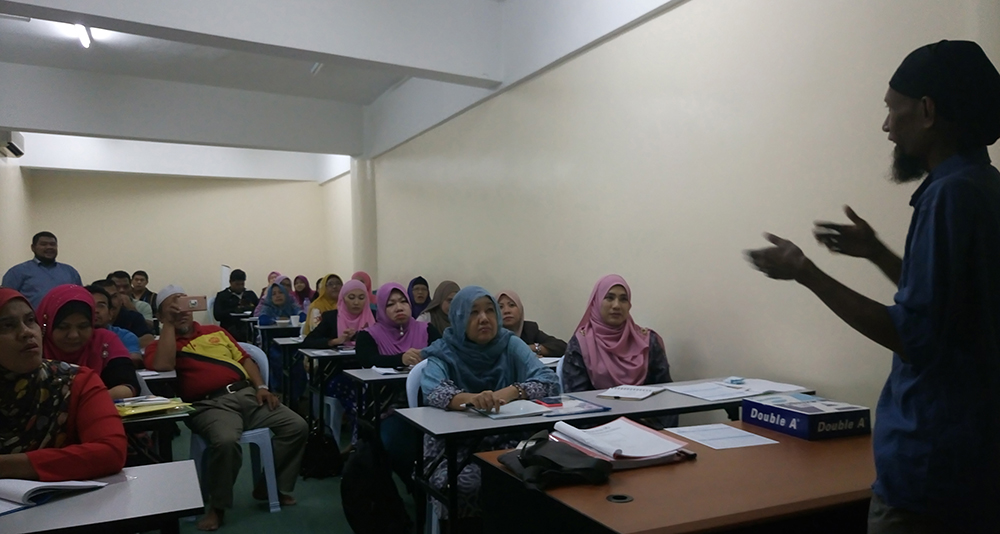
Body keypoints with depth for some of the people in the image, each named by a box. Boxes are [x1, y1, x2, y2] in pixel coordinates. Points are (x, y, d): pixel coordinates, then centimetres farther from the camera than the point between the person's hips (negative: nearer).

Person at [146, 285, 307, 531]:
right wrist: (169, 324, -5)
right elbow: (163, 366, -14)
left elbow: (244, 359, 21)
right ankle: (217, 505, -12)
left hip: (247, 394, 5)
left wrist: (261, 386, 5)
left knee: (297, 426, -10)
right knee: (226, 441, -38)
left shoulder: (215, 331, 24)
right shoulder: (160, 345, 10)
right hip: (210, 404, -5)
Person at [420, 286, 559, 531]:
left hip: (507, 439, 2)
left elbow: (550, 381, -8)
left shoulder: (511, 345, 3)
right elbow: (432, 392, -22)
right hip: (455, 443, -1)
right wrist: (470, 398, -43)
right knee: (463, 485, -30)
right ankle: (465, 526, -3)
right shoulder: (443, 353, -2)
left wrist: (511, 392, -27)